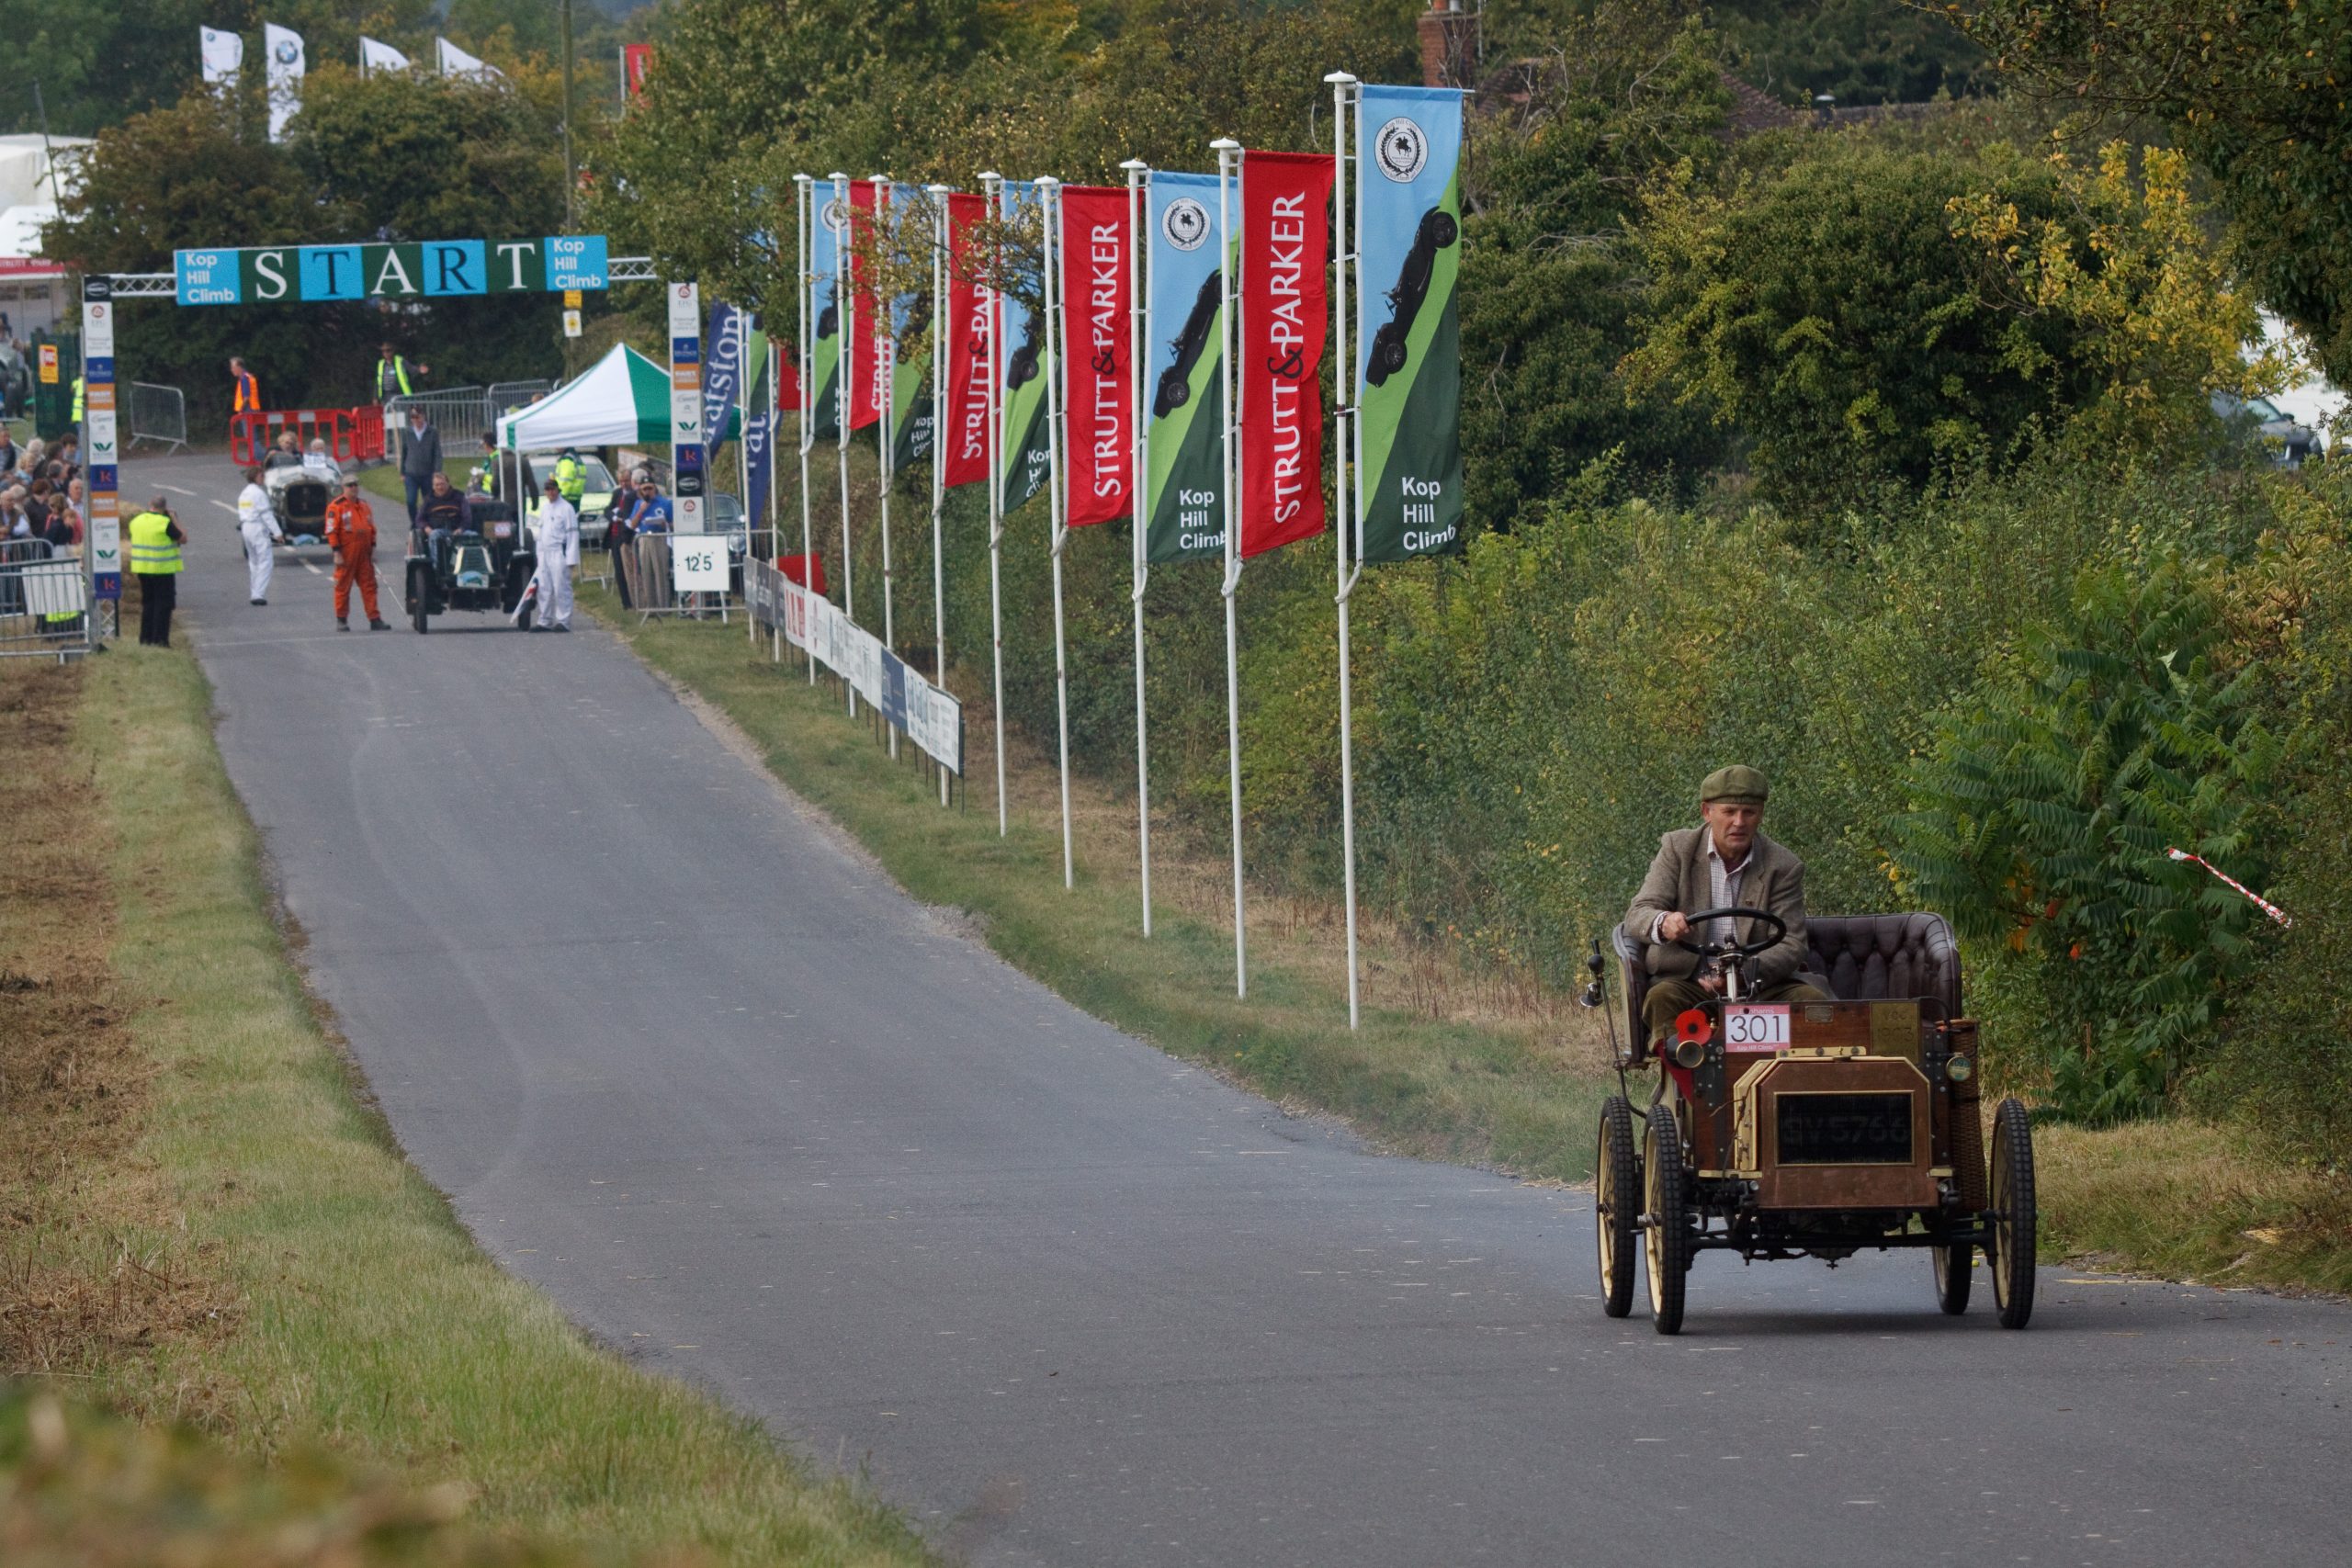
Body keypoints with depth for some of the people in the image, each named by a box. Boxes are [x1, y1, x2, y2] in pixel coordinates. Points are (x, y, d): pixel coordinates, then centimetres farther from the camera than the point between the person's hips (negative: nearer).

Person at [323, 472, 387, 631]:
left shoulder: (364, 505, 14)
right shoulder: (336, 506, -5)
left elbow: (372, 529, 20)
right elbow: (332, 531, -9)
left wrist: (373, 549, 14)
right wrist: (337, 553, -14)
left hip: (364, 553, 5)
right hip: (346, 554, -5)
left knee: (369, 586, 1)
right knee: (343, 586, 1)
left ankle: (374, 619, 1)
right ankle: (341, 620, 9)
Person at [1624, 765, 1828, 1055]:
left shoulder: (1783, 866, -1)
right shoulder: (1678, 849, 1)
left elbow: (1791, 945, -8)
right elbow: (1637, 916, -9)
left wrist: (1744, 973, -29)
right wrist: (1663, 924, -36)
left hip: (1757, 987, 1)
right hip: (1688, 981, -1)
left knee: (1811, 1000, -25)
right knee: (1662, 999, -33)